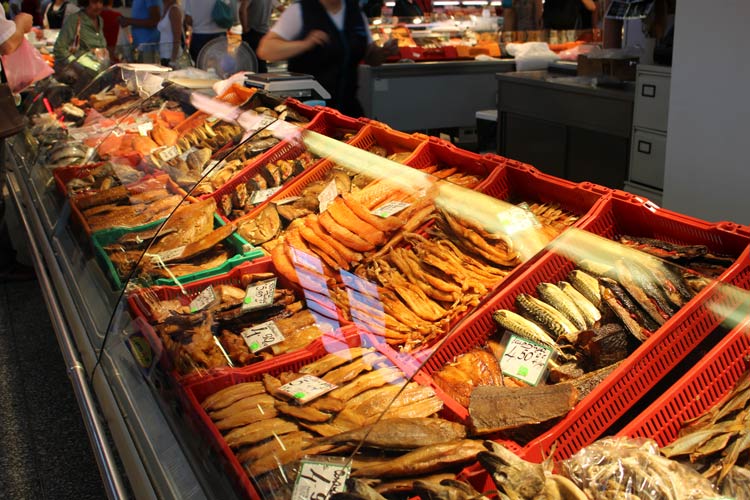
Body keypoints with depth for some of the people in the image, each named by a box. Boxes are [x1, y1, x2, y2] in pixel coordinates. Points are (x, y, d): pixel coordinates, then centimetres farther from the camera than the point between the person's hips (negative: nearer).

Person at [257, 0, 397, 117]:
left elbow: (370, 56, 21)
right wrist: (305, 44, -26)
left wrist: (385, 52, -3)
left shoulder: (356, 12, 10)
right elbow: (265, 50, -12)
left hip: (348, 107, 5)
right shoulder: (299, 11, -5)